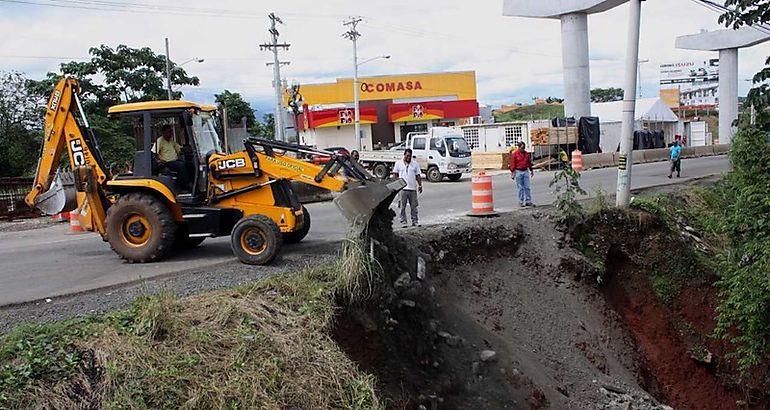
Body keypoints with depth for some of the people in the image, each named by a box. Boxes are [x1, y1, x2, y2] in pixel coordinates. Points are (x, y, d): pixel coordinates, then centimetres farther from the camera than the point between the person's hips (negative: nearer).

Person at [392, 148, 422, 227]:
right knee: (402, 206, -1)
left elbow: (418, 176, 13)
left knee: (414, 206, 4)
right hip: (402, 188, -2)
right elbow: (395, 175, 8)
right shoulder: (398, 163, 7)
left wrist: (420, 185, 4)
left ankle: (415, 221, 11)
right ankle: (403, 222, 5)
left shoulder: (415, 164, 11)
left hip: (413, 188, 2)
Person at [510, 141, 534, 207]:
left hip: (526, 171, 4)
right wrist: (512, 173, -8)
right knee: (520, 188, 1)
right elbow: (512, 164, -5)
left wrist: (531, 170, 20)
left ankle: (528, 201, 6)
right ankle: (521, 202, 6)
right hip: (518, 172, -4)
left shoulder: (526, 153, 9)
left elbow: (529, 162, 18)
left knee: (527, 187, 2)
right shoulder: (515, 154, -3)